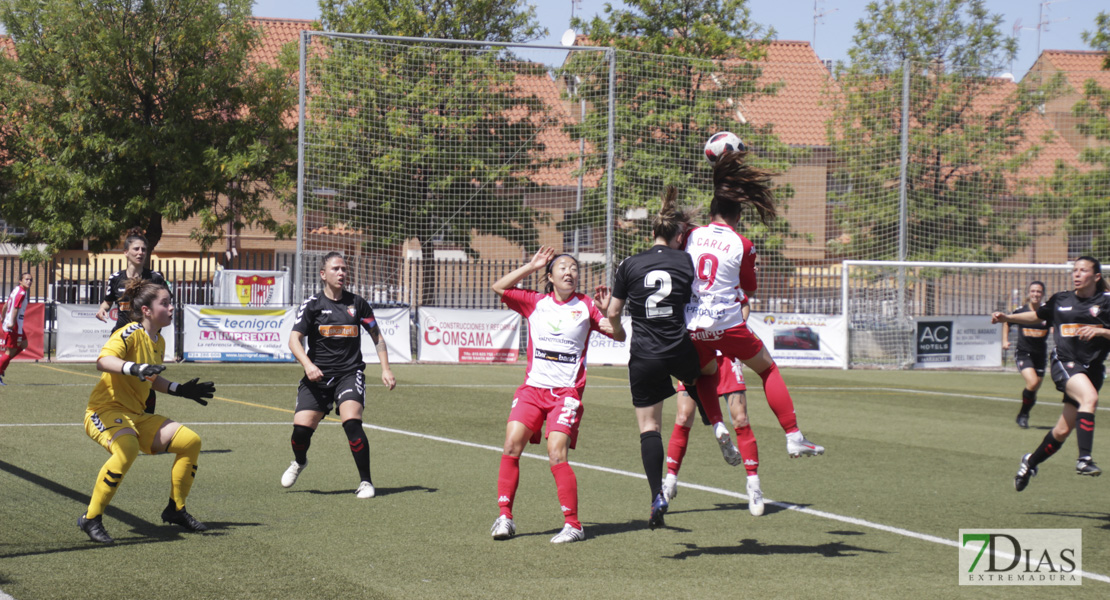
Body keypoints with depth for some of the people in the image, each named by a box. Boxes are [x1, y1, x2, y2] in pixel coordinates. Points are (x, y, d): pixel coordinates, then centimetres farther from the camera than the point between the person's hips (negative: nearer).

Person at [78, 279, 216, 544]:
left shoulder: (159, 341, 11)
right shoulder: (130, 334, -15)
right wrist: (134, 368, -49)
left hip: (137, 415, 9)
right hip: (106, 410, -9)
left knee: (191, 441, 2)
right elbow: (103, 360, -34)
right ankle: (91, 519, -28)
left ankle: (176, 509, 17)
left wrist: (180, 390, 18)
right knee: (127, 448, -39)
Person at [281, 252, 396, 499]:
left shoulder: (357, 303, 6)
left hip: (349, 373, 0)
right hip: (318, 376, 0)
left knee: (352, 422, -23)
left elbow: (376, 335, 17)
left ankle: (366, 481, -12)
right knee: (301, 427, -10)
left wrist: (385, 369, 8)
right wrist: (307, 364, -25)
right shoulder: (312, 304, 0)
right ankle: (299, 462, 27)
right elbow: (294, 339, -7)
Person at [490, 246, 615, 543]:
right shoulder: (535, 302, 9)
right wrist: (531, 266, 1)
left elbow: (619, 336, -1)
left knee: (557, 455, -15)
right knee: (511, 445, -12)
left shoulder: (586, 306, 4)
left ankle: (573, 524, -7)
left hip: (567, 392, -2)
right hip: (532, 388, 2)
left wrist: (606, 311, -18)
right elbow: (499, 287, 1)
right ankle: (505, 517, -3)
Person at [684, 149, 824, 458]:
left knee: (706, 374, 29)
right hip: (727, 325, -3)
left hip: (692, 327, 3)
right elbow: (750, 287, 9)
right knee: (769, 369, 13)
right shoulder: (742, 245, -4)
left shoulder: (693, 235, 3)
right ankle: (793, 437, 8)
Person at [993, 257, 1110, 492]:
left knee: (1062, 431, 5)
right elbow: (1036, 316, 27)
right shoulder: (1060, 300, 9)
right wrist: (1007, 318, 17)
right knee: (1090, 397, -34)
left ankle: (1031, 462, 31)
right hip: (1064, 362, -1)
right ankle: (1084, 459, -38)